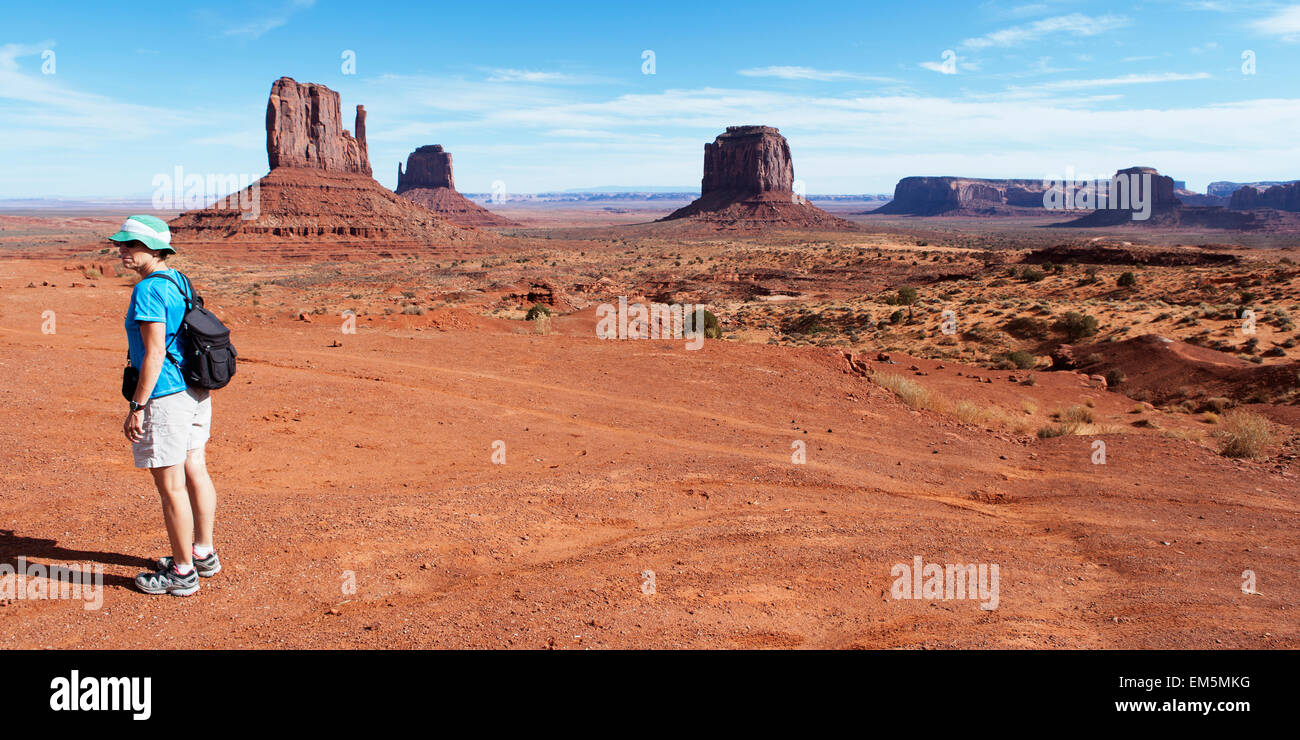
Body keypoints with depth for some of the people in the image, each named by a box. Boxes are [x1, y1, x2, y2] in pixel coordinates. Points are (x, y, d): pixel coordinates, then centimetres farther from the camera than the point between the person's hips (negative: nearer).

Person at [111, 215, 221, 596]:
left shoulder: (149, 289, -17)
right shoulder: (179, 281, 11)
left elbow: (155, 353, -21)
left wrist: (137, 406, -18)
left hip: (165, 395, -10)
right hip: (196, 392, 10)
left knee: (170, 485, -1)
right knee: (195, 472, 16)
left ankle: (182, 572, 8)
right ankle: (203, 553, 29)